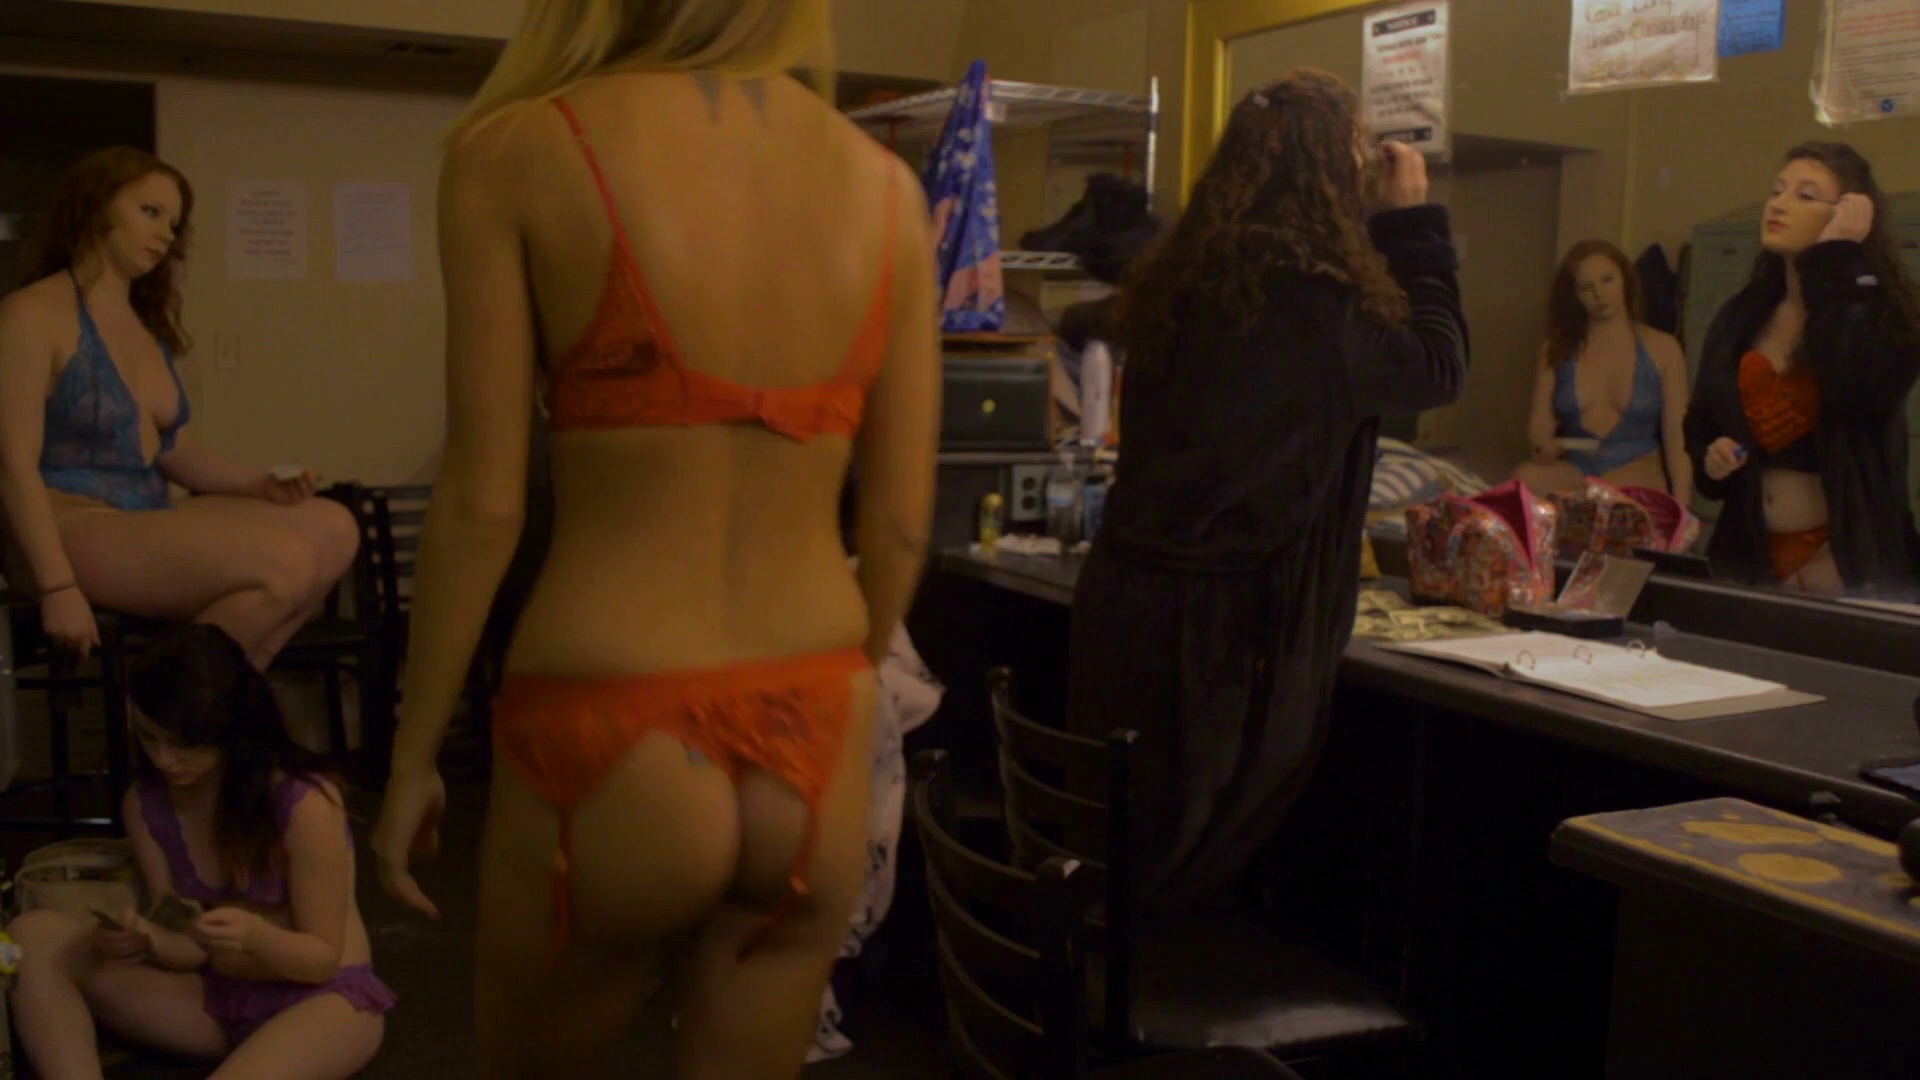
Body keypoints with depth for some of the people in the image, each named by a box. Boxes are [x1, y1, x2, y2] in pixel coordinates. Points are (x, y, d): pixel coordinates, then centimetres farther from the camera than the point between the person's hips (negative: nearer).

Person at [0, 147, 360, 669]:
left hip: (151, 525, 8)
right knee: (285, 562, -26)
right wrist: (59, 588, -22)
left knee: (333, 528, -9)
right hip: (73, 533, -8)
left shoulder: (149, 323, 18)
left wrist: (260, 483, 2)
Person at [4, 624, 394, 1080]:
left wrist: (253, 936, -34)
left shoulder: (304, 804, -20)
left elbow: (325, 957, -13)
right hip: (215, 994, 7)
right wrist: (145, 940, -23)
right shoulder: (146, 803, -2)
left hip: (326, 998, -6)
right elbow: (188, 946, 1)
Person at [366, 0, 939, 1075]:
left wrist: (414, 755, 4)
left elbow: (484, 503, -8)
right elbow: (902, 522, 4)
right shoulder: (889, 186, 2)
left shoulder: (519, 151, -7)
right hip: (816, 754, 3)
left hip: (611, 746, -3)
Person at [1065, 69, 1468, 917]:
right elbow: (1437, 368, -2)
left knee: (1116, 855, 20)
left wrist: (1382, 228, 19)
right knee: (1185, 862, 9)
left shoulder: (1182, 282, 6)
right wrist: (1411, 223, 5)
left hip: (1127, 593, 8)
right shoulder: (1310, 302, -19)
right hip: (1220, 617, -8)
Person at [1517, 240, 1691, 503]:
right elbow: (1540, 424, 7)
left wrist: (1680, 506, -11)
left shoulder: (1662, 349, 7)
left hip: (1636, 470, -2)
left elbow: (1677, 435, 1)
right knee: (1525, 479, -33)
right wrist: (1545, 446, -18)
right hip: (1574, 469, 2)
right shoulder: (1557, 349, 12)